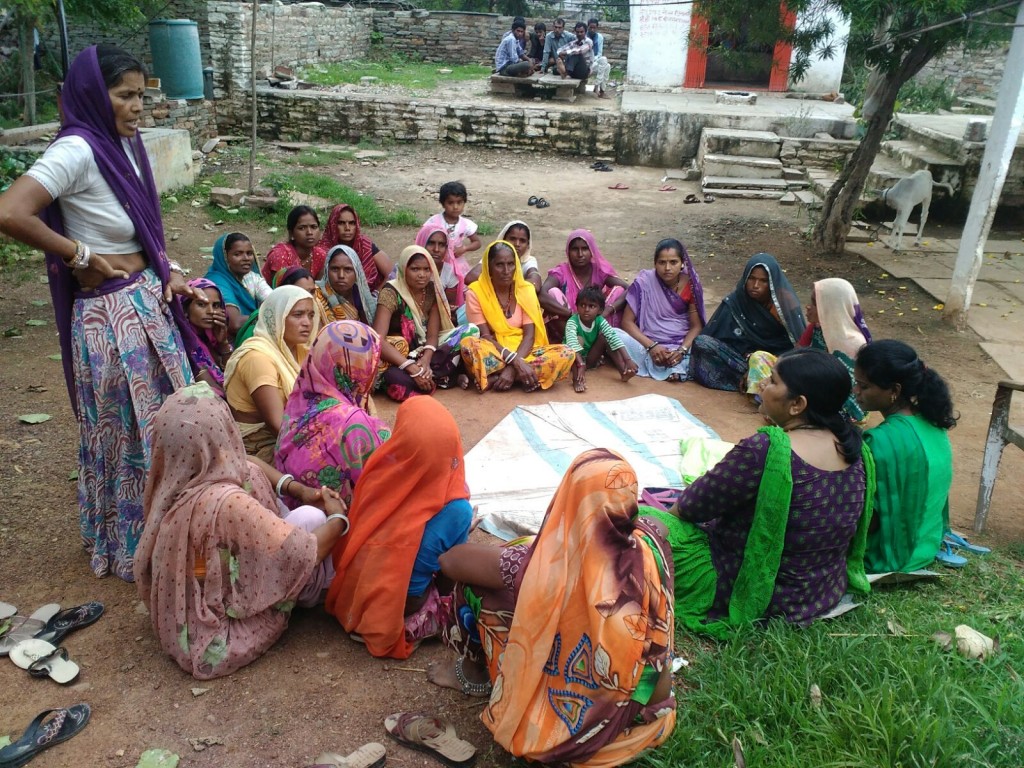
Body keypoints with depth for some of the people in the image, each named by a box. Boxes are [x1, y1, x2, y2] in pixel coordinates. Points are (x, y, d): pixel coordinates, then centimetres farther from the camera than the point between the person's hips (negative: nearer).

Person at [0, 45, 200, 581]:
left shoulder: (125, 144, 6)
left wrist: (168, 272, 5)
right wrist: (80, 256, -18)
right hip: (112, 314, -8)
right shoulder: (77, 149, -19)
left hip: (150, 303, 8)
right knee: (123, 432, 8)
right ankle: (126, 546, 29)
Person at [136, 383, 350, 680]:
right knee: (310, 517, -11)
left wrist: (297, 488, -4)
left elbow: (243, 464, 6)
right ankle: (325, 584, 22)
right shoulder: (226, 503, -36)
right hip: (219, 636, -8)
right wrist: (339, 519, -7)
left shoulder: (170, 481, -12)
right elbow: (302, 555, -26)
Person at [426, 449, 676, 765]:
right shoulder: (650, 543, -19)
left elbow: (450, 561, -17)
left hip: (563, 720, -4)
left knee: (474, 582, -1)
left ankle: (473, 675, 25)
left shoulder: (548, 565, -30)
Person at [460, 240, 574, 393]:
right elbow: (485, 336, -13)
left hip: (522, 352, 3)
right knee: (469, 344, -35)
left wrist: (513, 367, -25)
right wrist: (515, 361, -28)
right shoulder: (475, 292, -6)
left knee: (565, 354, -25)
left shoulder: (526, 290, 0)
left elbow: (529, 335, -8)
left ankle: (492, 378, -24)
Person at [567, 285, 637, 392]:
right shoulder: (572, 322, -25)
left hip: (590, 359, 4)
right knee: (579, 339, -30)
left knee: (605, 337, -15)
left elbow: (614, 338, -26)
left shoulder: (600, 321, -14)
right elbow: (573, 343, -41)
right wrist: (581, 365, -55)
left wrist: (627, 360, -39)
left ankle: (623, 372, -22)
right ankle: (576, 379, -38)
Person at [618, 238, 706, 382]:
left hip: (680, 345, 0)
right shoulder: (644, 282, -8)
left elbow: (696, 326, -2)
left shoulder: (690, 285, -3)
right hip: (648, 343, 0)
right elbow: (627, 321, -8)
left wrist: (682, 350, -21)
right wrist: (651, 346, -21)